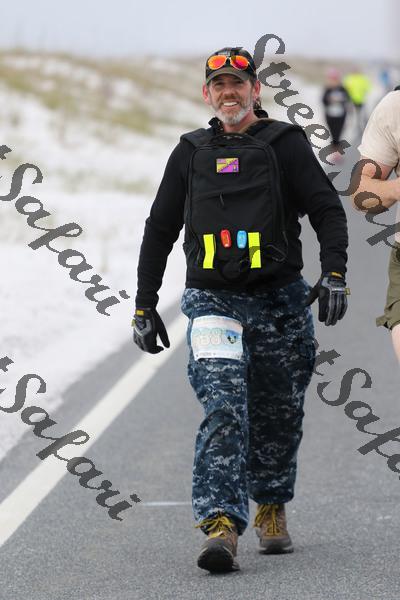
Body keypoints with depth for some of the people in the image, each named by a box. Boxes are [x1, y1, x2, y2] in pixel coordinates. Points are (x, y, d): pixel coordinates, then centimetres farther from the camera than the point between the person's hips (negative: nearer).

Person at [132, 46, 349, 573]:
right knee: (223, 411, -17)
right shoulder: (191, 153, 12)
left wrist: (334, 275, -14)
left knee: (278, 416, 10)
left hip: (280, 300, 0)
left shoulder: (285, 143, 5)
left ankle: (272, 510, 33)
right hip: (212, 302, 0)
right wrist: (144, 306, 13)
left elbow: (327, 209, 1)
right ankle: (222, 526, -25)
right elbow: (159, 230, 17)